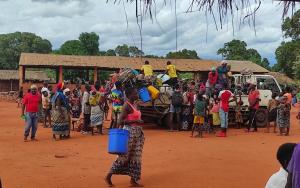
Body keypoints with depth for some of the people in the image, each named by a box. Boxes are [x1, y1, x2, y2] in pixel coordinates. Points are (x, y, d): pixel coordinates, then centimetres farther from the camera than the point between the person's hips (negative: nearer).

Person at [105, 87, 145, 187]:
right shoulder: (127, 105, -14)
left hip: (137, 132, 9)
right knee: (124, 155, -3)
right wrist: (135, 121, -25)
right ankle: (109, 176, 9)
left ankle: (133, 180, 17)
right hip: (129, 132, -9)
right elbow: (121, 121, -20)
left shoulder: (134, 104, 11)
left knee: (135, 156, 10)